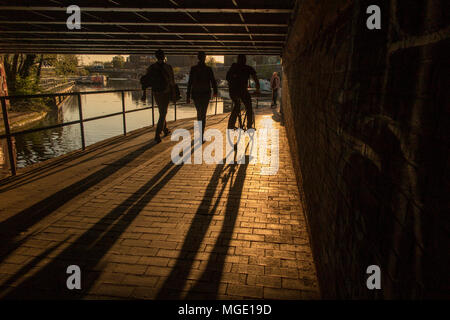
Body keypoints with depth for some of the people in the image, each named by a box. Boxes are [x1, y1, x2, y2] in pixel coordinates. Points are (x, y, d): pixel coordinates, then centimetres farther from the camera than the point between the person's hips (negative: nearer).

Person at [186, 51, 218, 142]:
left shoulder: (193, 69, -3)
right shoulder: (208, 69, -7)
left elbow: (190, 83, -4)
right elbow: (213, 82, -2)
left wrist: (188, 96, 1)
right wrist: (215, 92, 15)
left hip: (195, 94, 2)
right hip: (205, 94, -2)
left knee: (199, 112, 21)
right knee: (203, 114, 1)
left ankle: (200, 130, 38)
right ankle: (201, 137, -6)